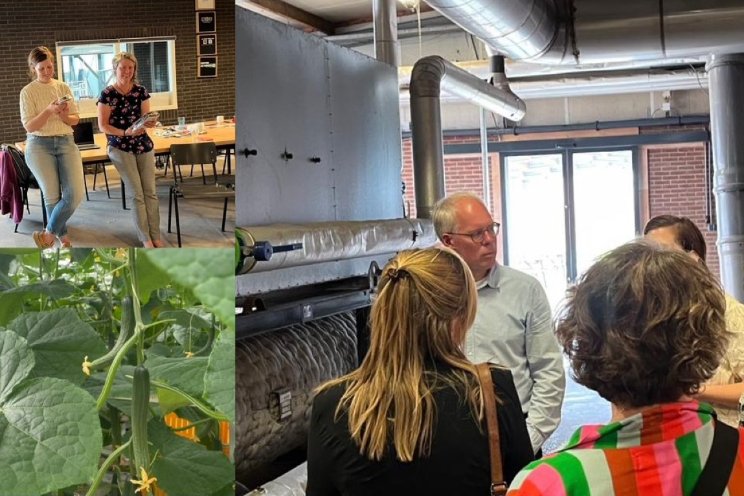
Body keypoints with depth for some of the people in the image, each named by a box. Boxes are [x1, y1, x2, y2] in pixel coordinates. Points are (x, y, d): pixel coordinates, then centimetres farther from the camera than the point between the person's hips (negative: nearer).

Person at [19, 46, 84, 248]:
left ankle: (49, 233, 5)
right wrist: (49, 111, -20)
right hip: (40, 145, -3)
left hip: (66, 142, 3)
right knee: (52, 196, -6)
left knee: (75, 194, -13)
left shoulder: (64, 87, 9)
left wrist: (65, 116, -12)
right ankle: (62, 236, 16)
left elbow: (75, 119, 10)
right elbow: (29, 126, -6)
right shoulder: (28, 92, -1)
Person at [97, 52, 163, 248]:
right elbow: (103, 126, -8)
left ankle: (156, 235, 6)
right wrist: (126, 133, -21)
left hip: (144, 145, 4)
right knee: (136, 193, -5)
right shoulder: (107, 94, -9)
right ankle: (145, 238, 2)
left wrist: (150, 122, -20)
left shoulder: (141, 91, 2)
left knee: (150, 191, 1)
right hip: (121, 148, -4)